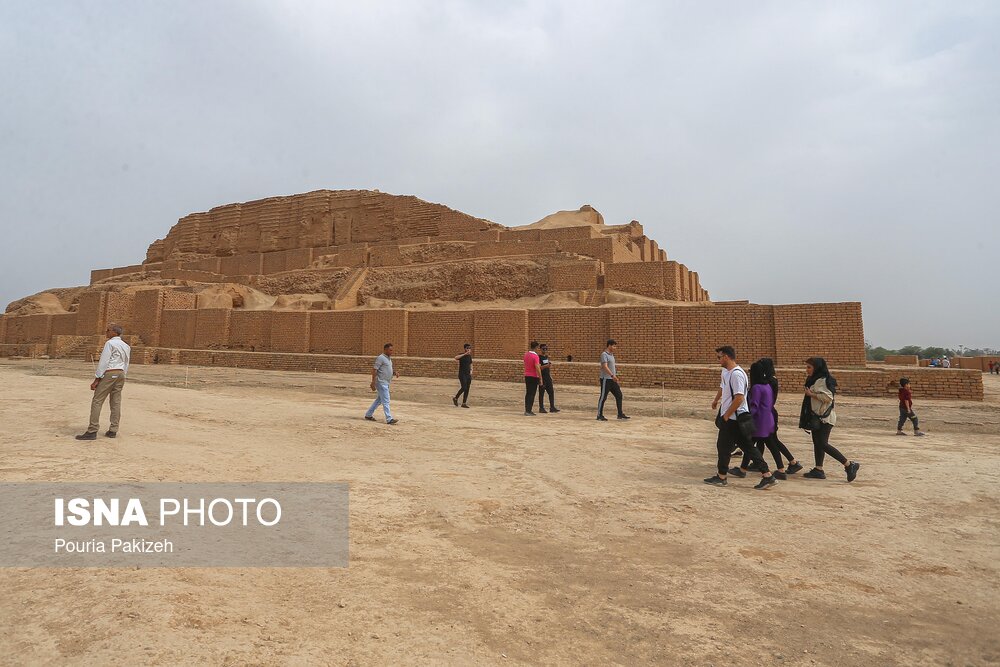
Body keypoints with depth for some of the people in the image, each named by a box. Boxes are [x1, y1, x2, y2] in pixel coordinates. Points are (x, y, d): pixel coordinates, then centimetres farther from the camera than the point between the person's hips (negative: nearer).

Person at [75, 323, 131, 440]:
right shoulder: (126, 346, 15)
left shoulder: (110, 343, -9)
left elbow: (104, 362, -14)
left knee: (97, 401, -5)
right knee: (116, 402, 7)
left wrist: (96, 379, -13)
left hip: (108, 373, -8)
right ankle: (113, 431, 9)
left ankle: (92, 431, -7)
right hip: (121, 374, 8)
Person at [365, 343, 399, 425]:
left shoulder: (389, 358, 15)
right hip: (381, 383, -10)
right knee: (386, 401, -10)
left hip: (386, 383, 10)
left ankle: (368, 415, 26)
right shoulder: (380, 358, -13)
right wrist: (373, 383, -20)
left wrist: (395, 373, 2)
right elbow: (374, 370, -16)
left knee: (379, 400, 16)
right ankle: (389, 419, -10)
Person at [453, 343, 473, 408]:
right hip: (462, 374, -6)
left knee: (467, 389, 2)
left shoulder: (469, 356, 12)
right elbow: (456, 358, -30)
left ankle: (464, 403, 8)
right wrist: (465, 354, -34)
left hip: (468, 375, 6)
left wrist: (471, 371, 1)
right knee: (464, 388, -16)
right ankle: (455, 398, 6)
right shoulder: (461, 355, -6)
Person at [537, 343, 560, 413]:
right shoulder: (538, 357, -9)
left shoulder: (546, 356, 15)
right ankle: (541, 408, 5)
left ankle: (552, 407, 11)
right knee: (541, 393, -2)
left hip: (548, 377, 8)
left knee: (551, 392, 6)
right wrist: (546, 366, -30)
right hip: (542, 377, -8)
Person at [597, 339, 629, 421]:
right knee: (603, 397, -2)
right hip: (606, 379, -9)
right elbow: (605, 367, -24)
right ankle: (599, 415, 6)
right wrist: (612, 375, -32)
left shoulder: (611, 355, 17)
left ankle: (620, 414, 14)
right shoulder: (604, 354, -12)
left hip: (613, 380, 9)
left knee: (619, 395, 7)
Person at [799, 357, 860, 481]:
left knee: (823, 444, -13)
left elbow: (828, 397, -25)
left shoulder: (822, 380, -15)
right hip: (818, 417, 10)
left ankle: (849, 465, -7)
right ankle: (818, 470, 13)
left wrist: (811, 394, -20)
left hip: (824, 418, -10)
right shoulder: (814, 380, 15)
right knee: (817, 443, 10)